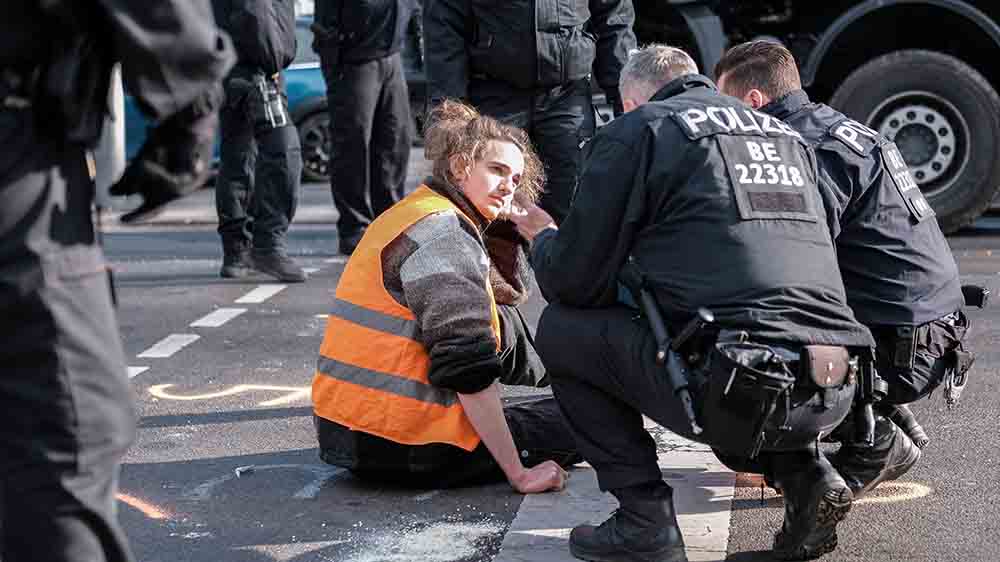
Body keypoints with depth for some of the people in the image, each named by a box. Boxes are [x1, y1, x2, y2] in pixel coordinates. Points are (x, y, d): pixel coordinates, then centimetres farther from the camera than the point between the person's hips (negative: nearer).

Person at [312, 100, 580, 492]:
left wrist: (504, 224, 9)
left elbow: (509, 292, 24)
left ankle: (554, 376, 43)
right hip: (402, 452, -9)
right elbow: (469, 373, -23)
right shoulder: (444, 233, -17)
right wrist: (519, 474, -20)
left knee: (503, 321, 23)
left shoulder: (414, 213, 14)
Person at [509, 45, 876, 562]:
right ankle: (805, 474, 14)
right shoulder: (783, 133, 25)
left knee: (560, 330, 15)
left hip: (736, 391, -6)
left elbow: (575, 283, 8)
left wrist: (543, 238, 30)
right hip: (833, 396, 7)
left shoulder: (633, 132, 7)